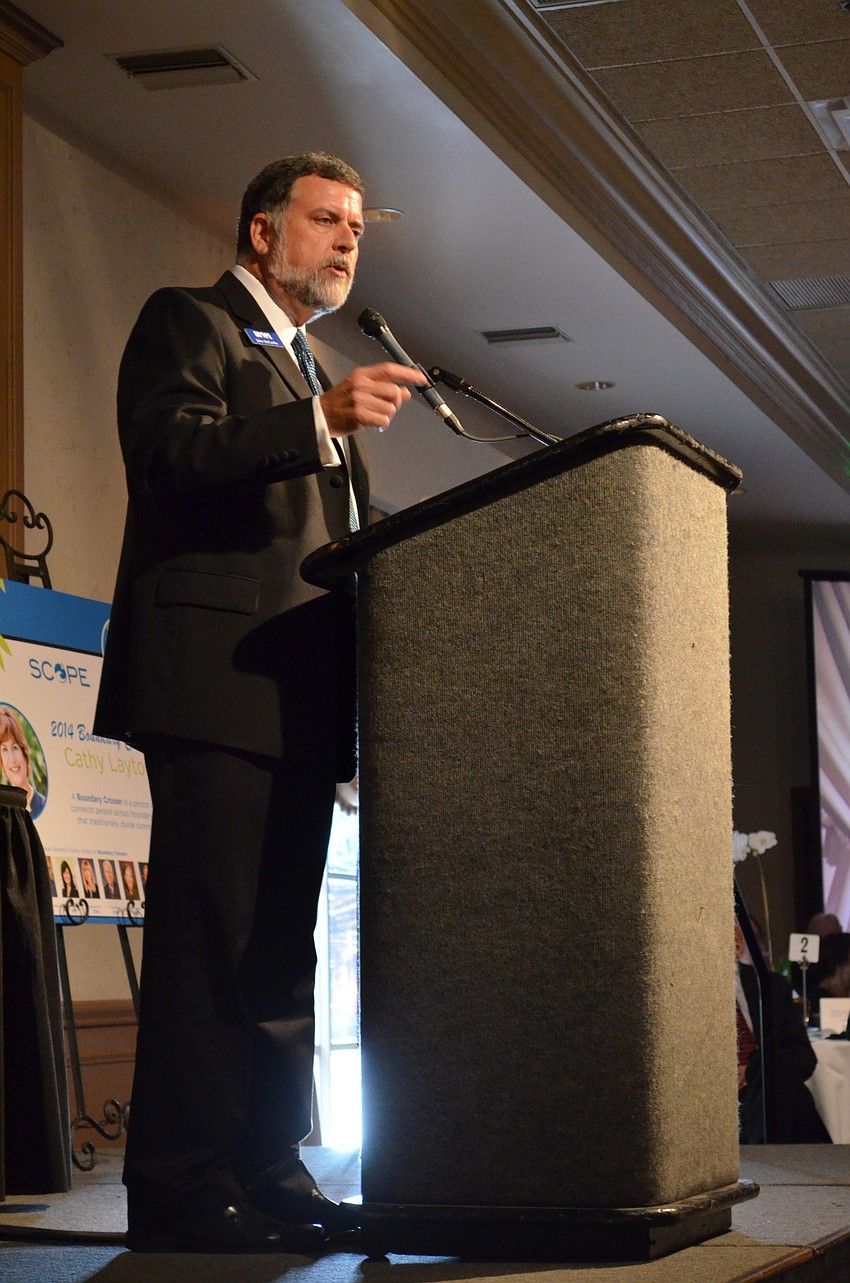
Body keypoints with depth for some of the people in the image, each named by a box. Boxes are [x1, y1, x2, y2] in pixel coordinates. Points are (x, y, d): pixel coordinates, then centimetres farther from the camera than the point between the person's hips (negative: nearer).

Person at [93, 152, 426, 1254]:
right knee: (210, 936, -12)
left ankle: (267, 1172, 11)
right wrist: (321, 418, -23)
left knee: (278, 947, 7)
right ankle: (181, 1188, -11)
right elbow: (170, 451, -14)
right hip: (216, 678, -9)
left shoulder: (309, 372, 29)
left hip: (301, 698, 9)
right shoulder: (188, 323, 5)